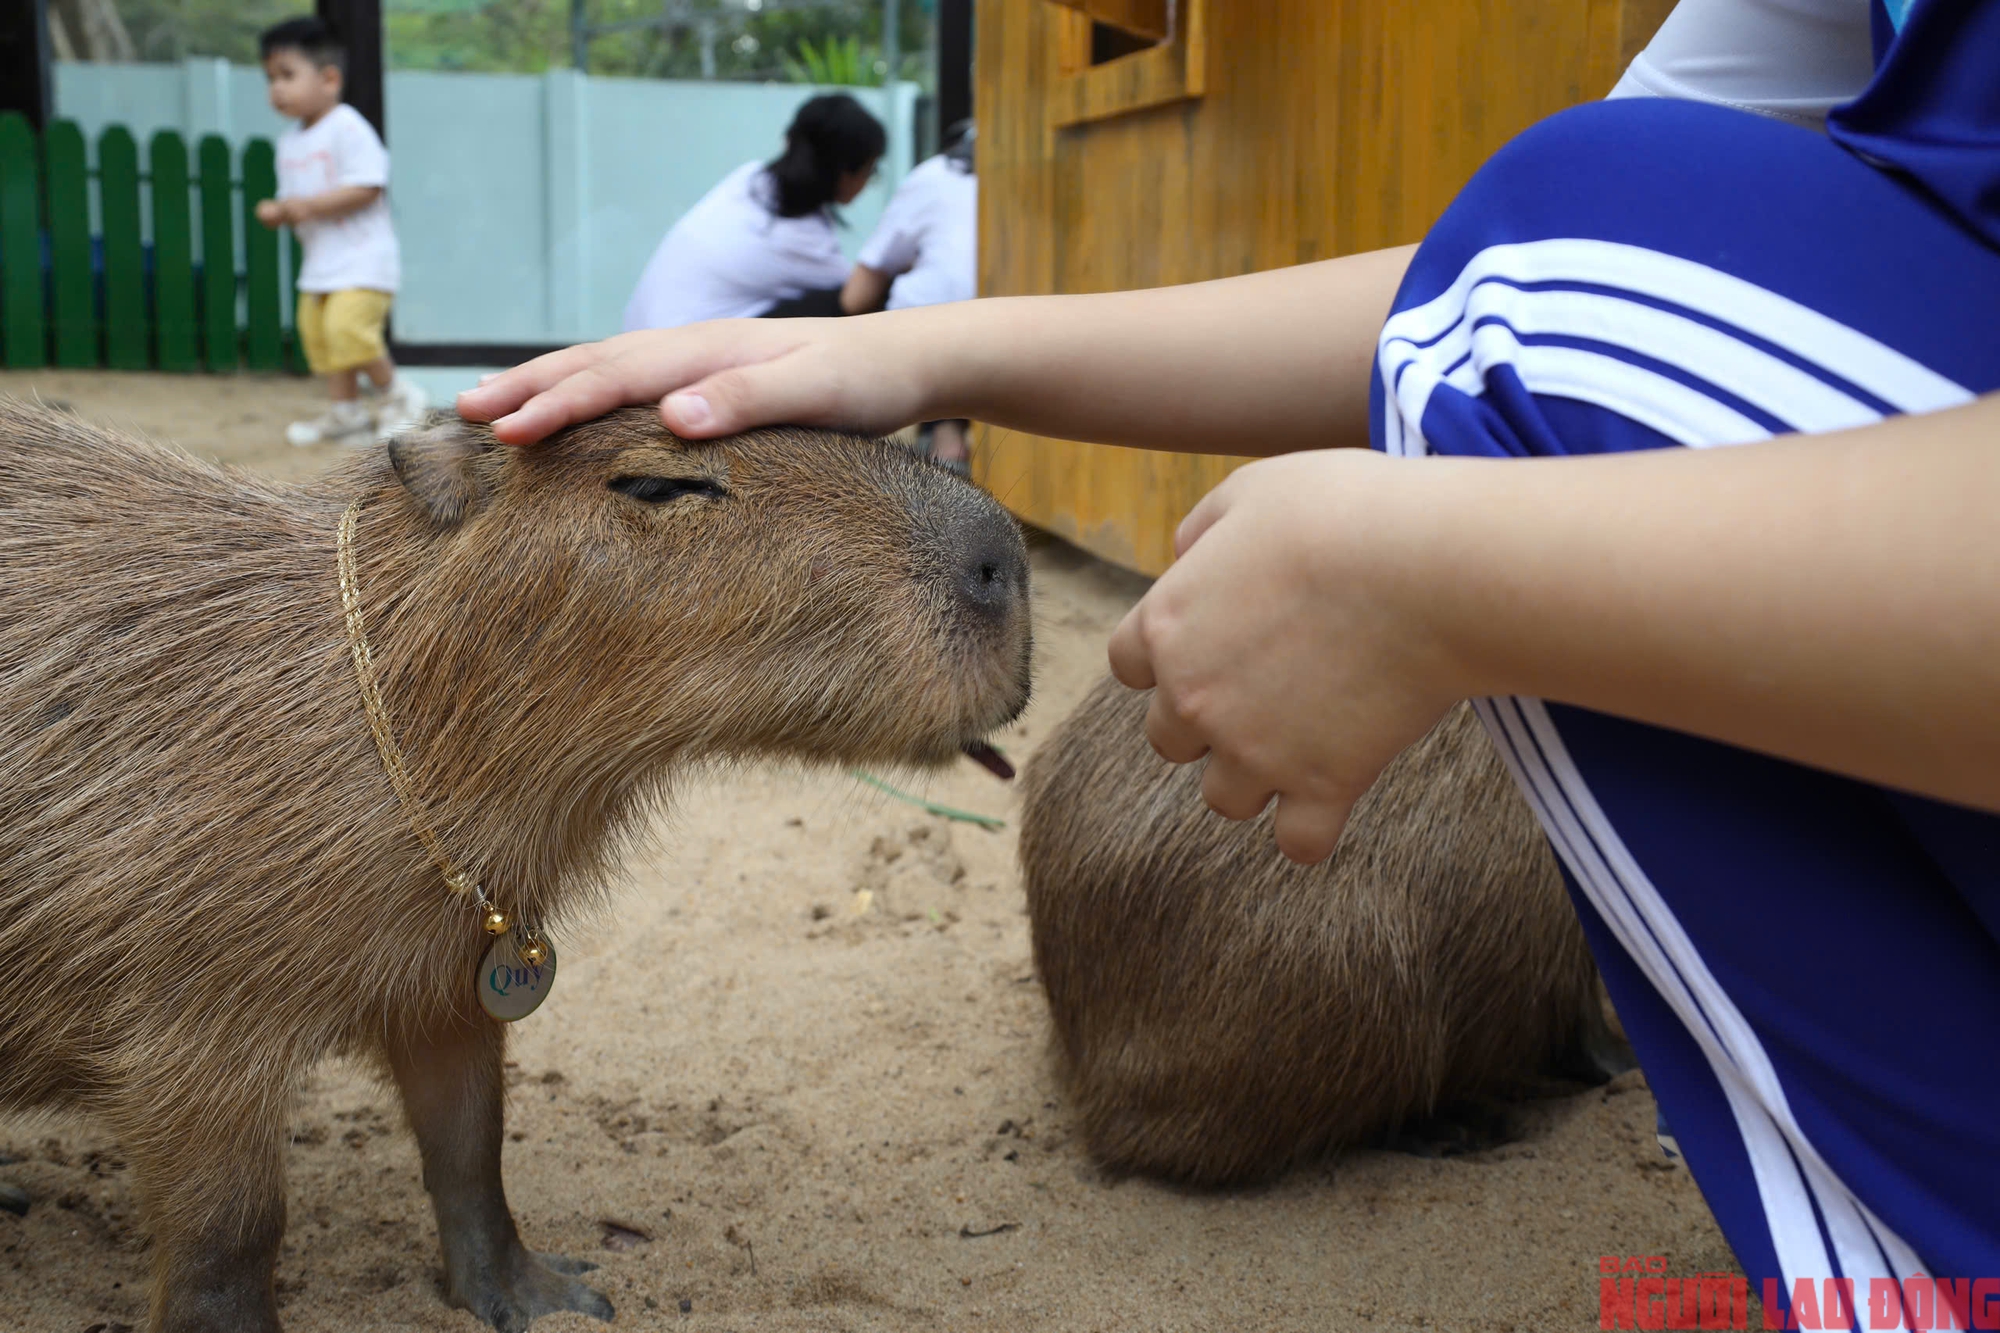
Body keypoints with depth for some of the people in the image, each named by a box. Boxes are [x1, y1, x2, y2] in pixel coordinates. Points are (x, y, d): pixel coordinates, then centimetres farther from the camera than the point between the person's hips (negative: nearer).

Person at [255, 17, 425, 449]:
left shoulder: (348, 129, -12)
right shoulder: (289, 142, 16)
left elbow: (368, 187, -20)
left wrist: (310, 205, -22)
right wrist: (278, 212, -2)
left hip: (362, 258, -9)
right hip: (319, 263, 9)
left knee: (347, 326, -21)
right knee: (316, 332, 6)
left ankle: (397, 394, -2)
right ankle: (345, 411, 15)